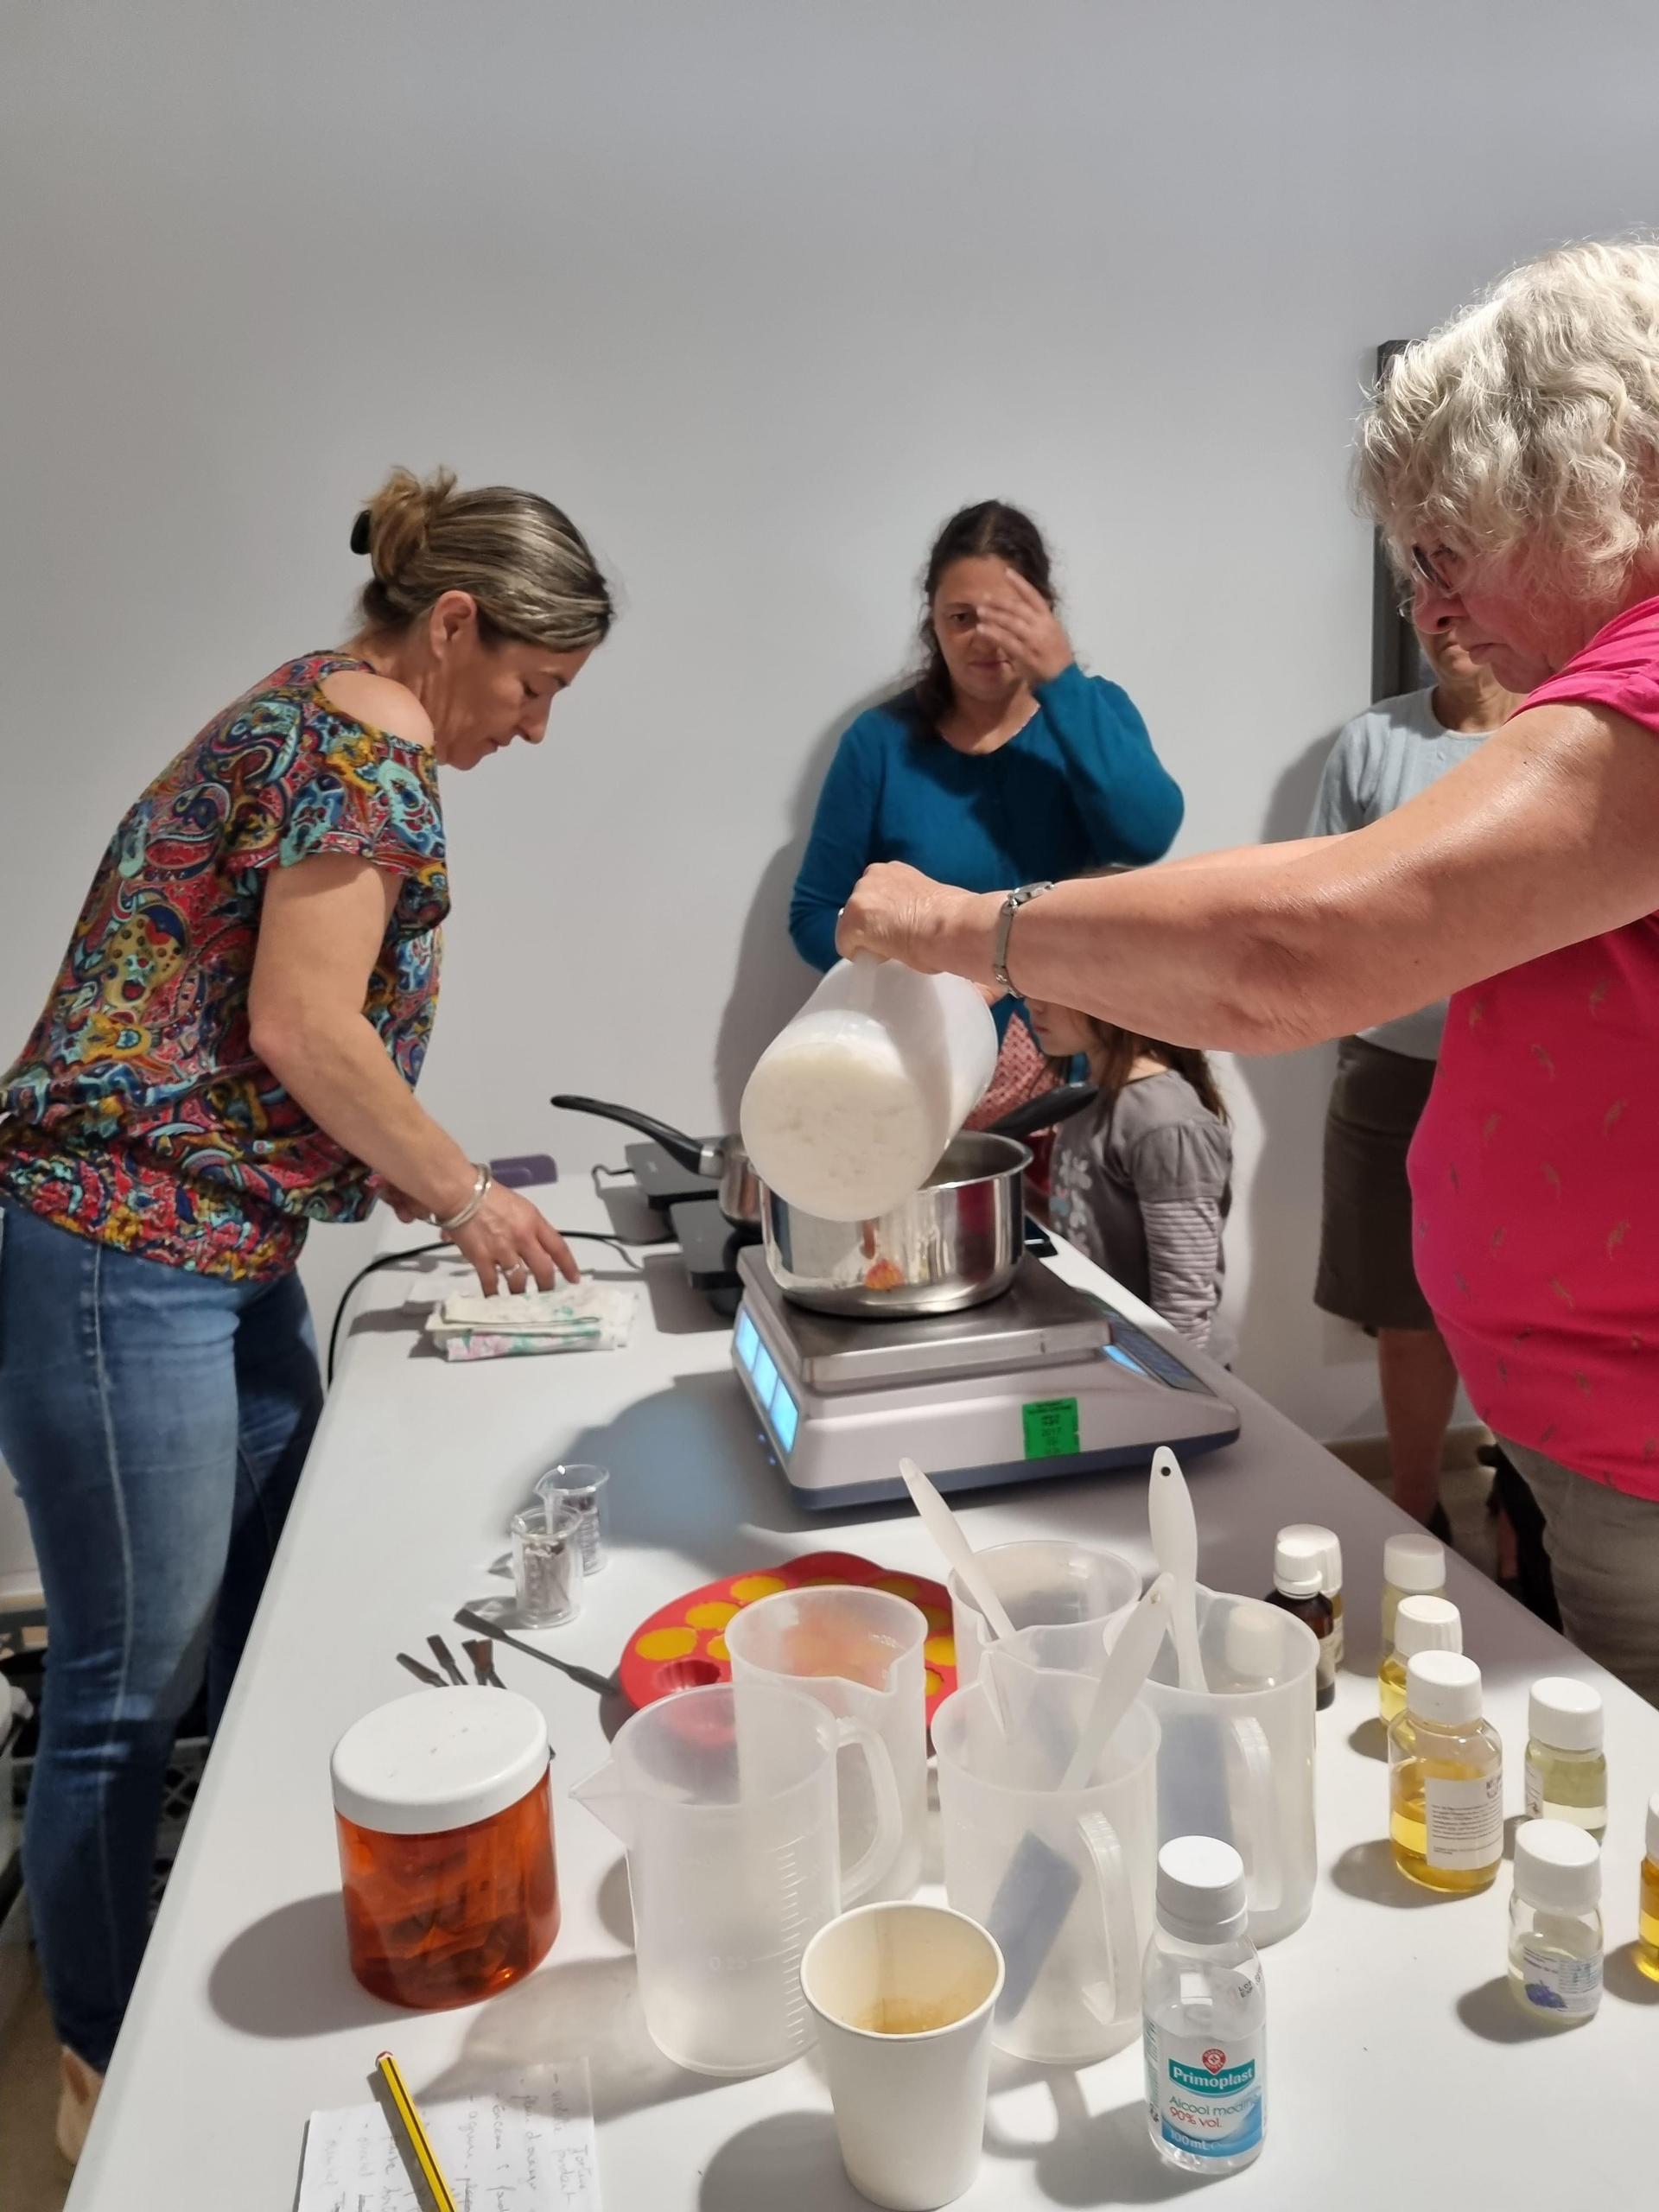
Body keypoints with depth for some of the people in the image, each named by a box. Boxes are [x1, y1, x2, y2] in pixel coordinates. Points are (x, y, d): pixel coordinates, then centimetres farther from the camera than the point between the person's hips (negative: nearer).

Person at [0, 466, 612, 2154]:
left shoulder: (310, 714, 18)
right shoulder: (370, 745, -13)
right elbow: (300, 1027, -19)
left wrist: (418, 1183, 16)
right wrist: (467, 1196, -6)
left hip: (224, 1252, 11)